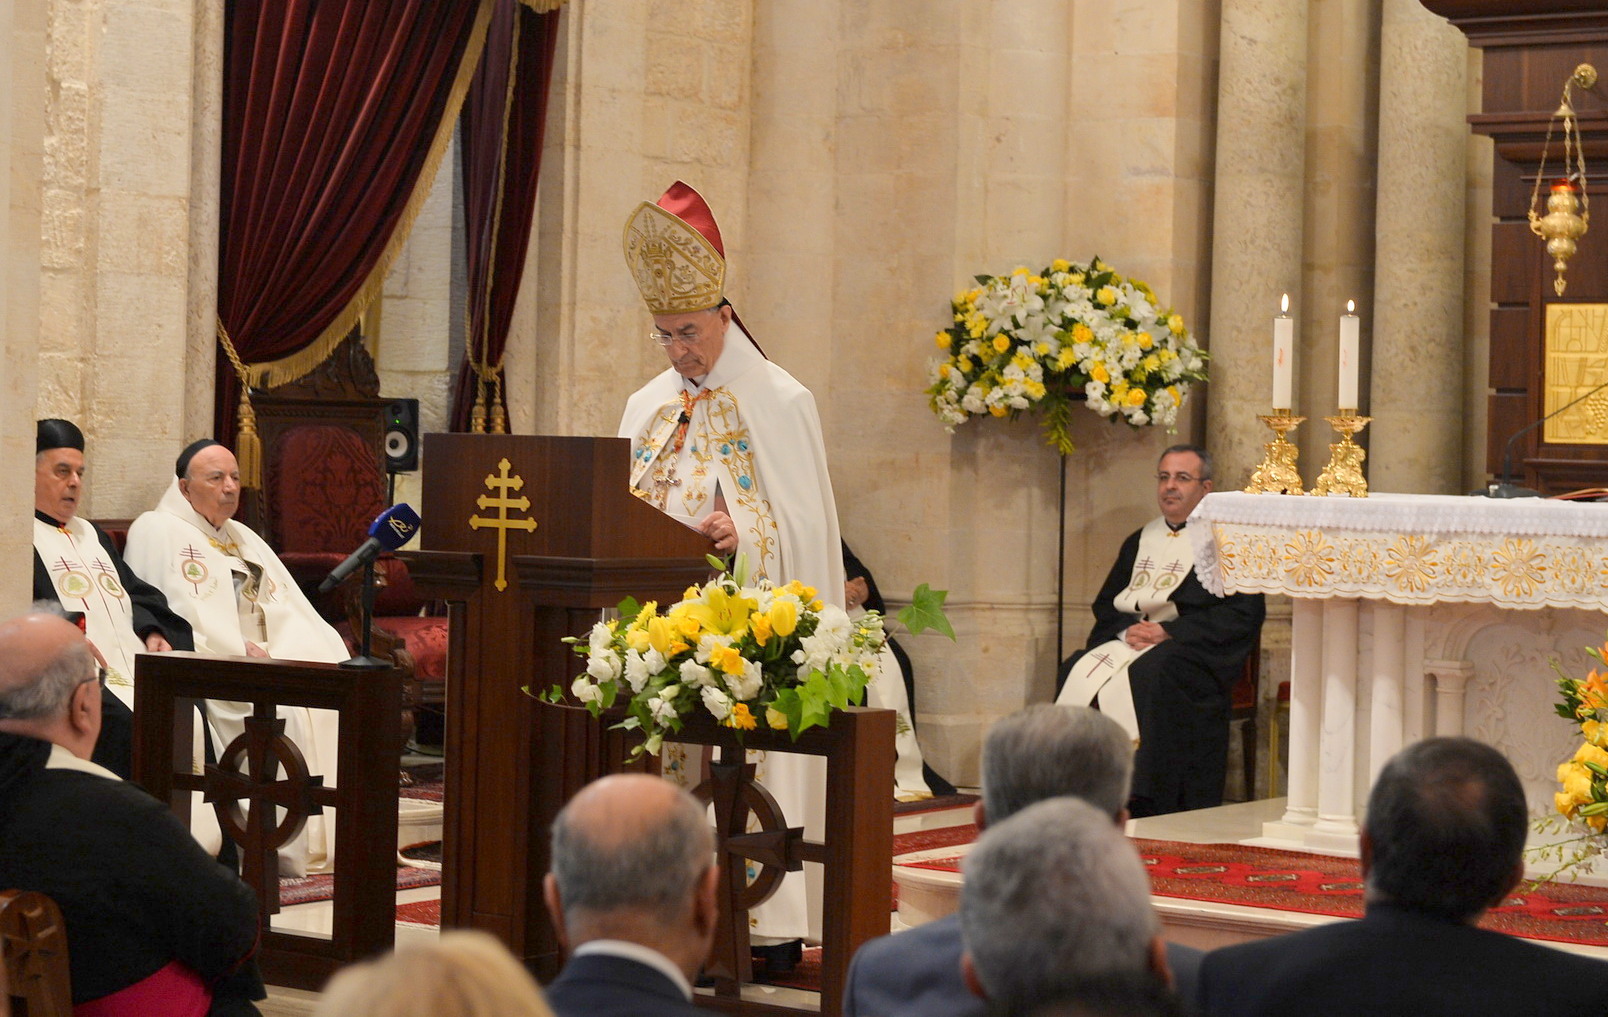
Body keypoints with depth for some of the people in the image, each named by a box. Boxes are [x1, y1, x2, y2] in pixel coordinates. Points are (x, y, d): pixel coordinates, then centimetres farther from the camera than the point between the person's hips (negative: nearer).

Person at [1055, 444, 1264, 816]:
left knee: (1147, 677, -36)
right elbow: (1105, 604, 19)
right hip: (1131, 641, 5)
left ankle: (1144, 809, -34)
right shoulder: (1138, 542, 23)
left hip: (1193, 652, -5)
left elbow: (1244, 614, -7)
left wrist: (1168, 631, -14)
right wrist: (1127, 629, -6)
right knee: (1078, 671, -23)